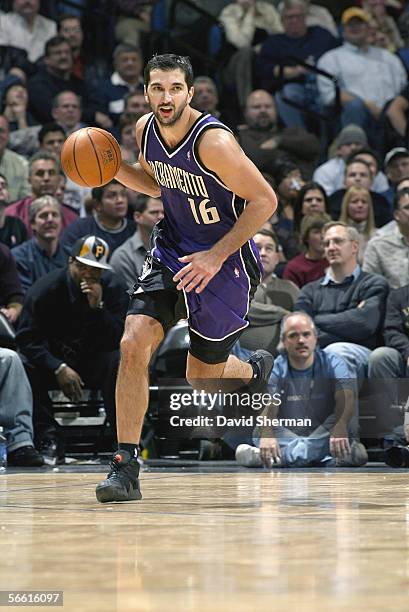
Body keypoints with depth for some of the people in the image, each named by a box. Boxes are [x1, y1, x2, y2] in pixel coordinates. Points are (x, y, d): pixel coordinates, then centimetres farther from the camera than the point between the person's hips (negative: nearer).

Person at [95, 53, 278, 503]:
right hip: (172, 248, 5)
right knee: (133, 345, -15)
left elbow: (264, 201, -20)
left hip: (224, 259, -5)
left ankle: (253, 370, 44)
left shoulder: (213, 141, -26)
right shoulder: (145, 130, -4)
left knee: (201, 378, 7)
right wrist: (114, 168, -3)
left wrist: (216, 256, -23)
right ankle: (126, 467, -9)